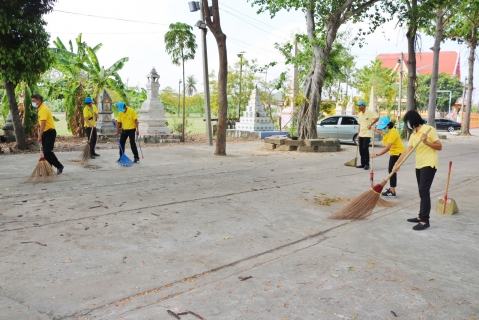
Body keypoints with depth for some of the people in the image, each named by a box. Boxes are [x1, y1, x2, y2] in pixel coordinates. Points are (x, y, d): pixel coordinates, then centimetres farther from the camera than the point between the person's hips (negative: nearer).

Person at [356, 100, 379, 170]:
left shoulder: (370, 112, -8)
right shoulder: (359, 114, 13)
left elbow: (377, 118, -15)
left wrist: (370, 125, -16)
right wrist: (358, 134, 12)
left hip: (367, 134, -7)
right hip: (361, 134, 7)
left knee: (365, 148, -12)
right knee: (361, 149, 7)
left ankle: (367, 164, -3)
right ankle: (363, 163, 17)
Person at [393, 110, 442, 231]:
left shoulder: (429, 129, -10)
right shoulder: (413, 135, 12)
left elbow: (439, 146, -11)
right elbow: (406, 150, 7)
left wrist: (426, 142, -25)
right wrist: (397, 164, 0)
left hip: (429, 165, -8)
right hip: (419, 165, 8)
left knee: (424, 191, -12)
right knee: (422, 192, 13)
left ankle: (425, 221, -9)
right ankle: (421, 217, 21)